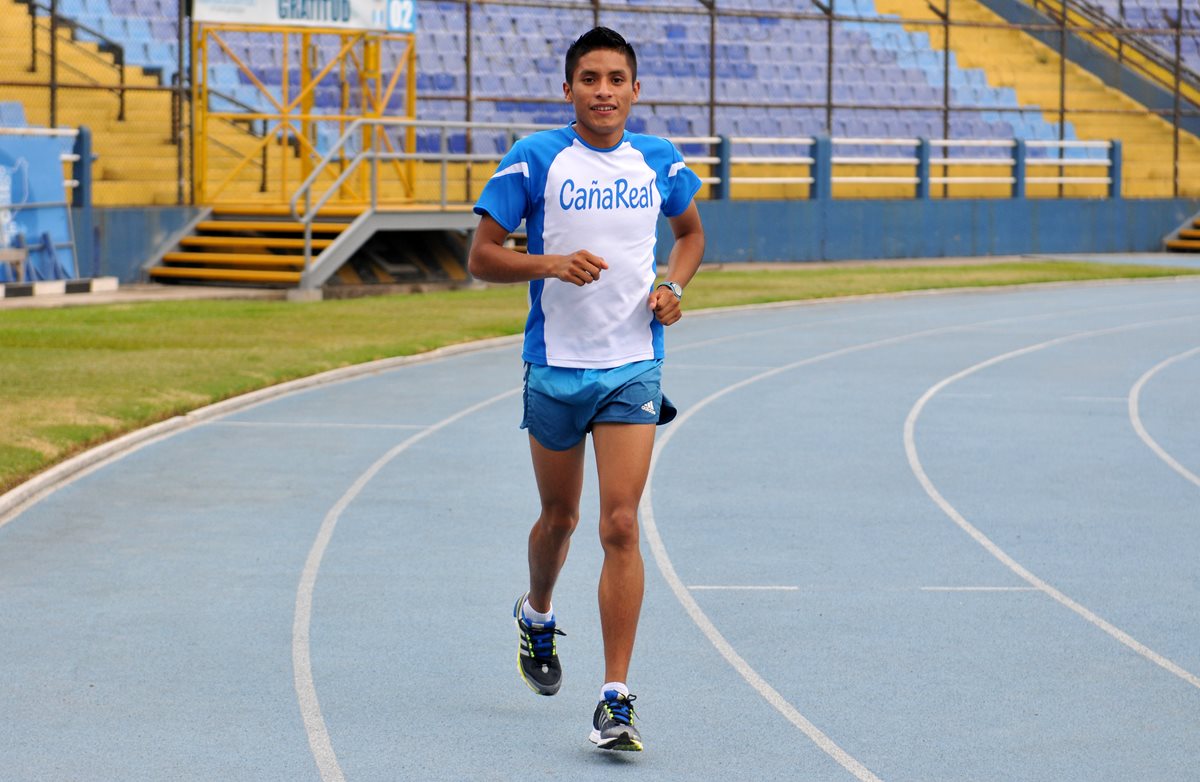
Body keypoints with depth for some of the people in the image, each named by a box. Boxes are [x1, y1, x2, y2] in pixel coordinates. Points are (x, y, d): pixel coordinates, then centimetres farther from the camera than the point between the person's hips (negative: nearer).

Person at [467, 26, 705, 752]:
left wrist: (674, 289, 2)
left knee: (621, 526, -11)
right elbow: (482, 256, -4)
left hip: (633, 368, 0)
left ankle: (616, 698, -11)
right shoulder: (535, 159, -5)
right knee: (559, 518, 16)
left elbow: (691, 232, 22)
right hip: (555, 365, 0)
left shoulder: (660, 162, 2)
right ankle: (537, 617, 49)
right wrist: (551, 264, -22)